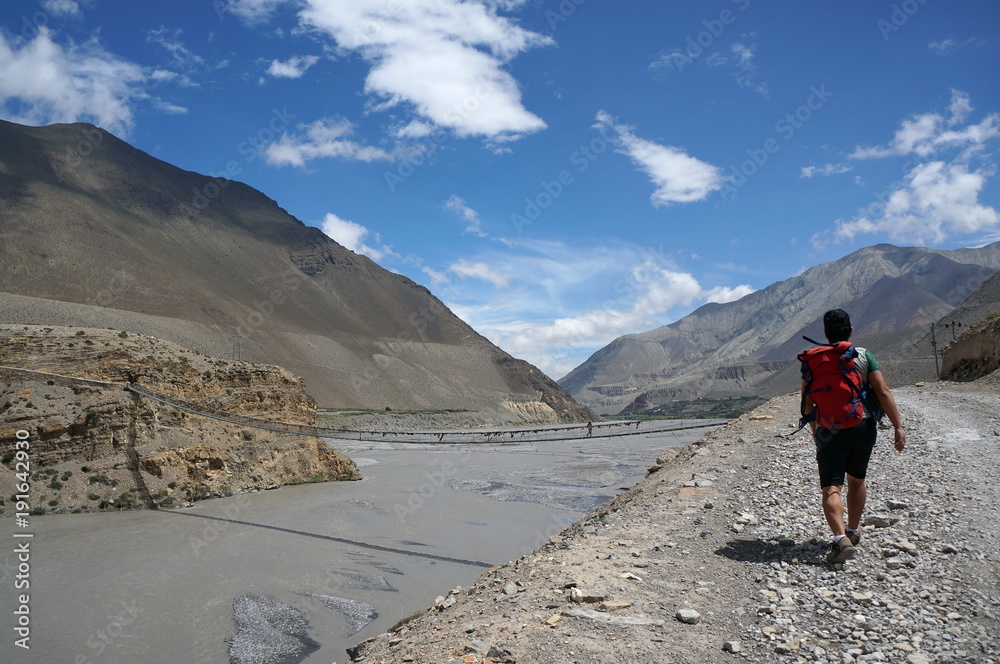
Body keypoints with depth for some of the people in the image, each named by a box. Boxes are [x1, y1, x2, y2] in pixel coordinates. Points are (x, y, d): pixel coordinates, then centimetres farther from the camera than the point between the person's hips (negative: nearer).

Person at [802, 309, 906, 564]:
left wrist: (814, 430, 16)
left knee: (831, 488, -7)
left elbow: (807, 401, 2)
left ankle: (841, 538, -27)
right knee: (856, 480, 23)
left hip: (830, 431, -2)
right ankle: (853, 531, 37)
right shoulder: (864, 356, 0)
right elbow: (883, 392, -7)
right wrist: (898, 426, -4)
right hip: (863, 427, 2)